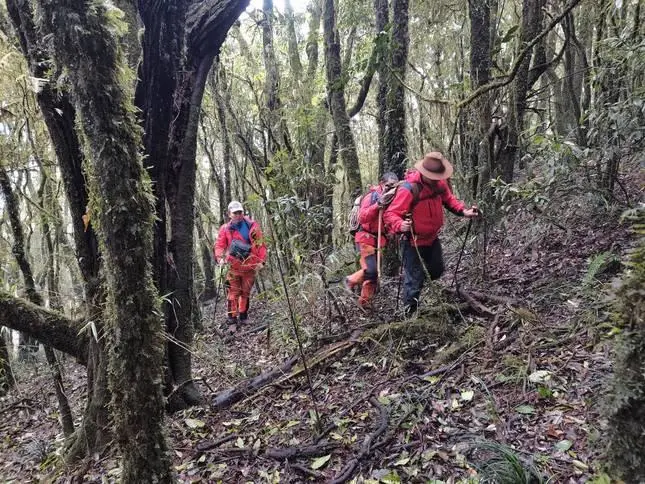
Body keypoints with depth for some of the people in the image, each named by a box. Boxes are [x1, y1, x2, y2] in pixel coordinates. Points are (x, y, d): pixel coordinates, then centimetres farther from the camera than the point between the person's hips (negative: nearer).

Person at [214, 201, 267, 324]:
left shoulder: (252, 226, 3)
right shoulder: (225, 229, 3)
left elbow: (260, 244, 4)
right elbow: (219, 245, 1)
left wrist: (261, 260, -3)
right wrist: (220, 258, -17)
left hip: (250, 266, 1)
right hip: (233, 266, -1)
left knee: (246, 292, 11)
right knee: (233, 292, -3)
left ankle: (243, 314, 25)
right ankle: (232, 316, 6)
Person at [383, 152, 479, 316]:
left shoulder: (439, 183, -7)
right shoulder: (408, 189, -28)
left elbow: (448, 198, 10)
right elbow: (390, 215, -28)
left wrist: (463, 210, -7)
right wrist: (400, 225, -48)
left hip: (432, 238, 7)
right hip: (413, 242, -7)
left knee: (437, 271, 23)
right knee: (415, 281, -1)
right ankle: (409, 314, 16)